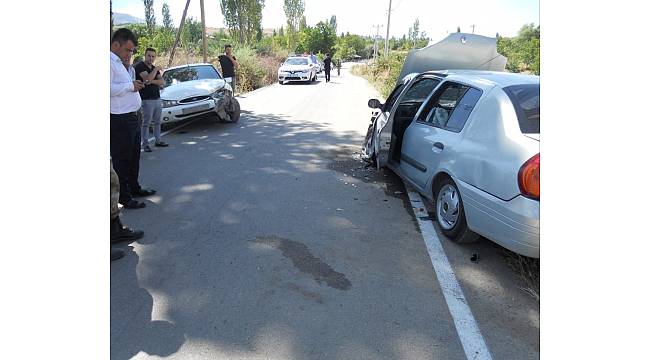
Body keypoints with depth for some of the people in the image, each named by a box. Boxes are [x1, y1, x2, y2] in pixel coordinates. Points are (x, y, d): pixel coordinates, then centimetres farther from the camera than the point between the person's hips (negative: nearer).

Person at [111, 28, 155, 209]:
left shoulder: (118, 62, 19)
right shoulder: (110, 62, -14)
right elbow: (109, 88, -26)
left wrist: (134, 84, 14)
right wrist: (130, 86, -20)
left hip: (130, 117, 10)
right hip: (119, 120, -10)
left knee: (134, 157, 19)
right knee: (122, 160, -1)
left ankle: (134, 188, 34)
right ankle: (124, 198, 8)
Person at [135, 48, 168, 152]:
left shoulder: (154, 68, 16)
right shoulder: (139, 66, -6)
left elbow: (162, 82, 3)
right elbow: (147, 78, -22)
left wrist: (151, 81, -14)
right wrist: (156, 69, -12)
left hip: (157, 99, 7)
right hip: (147, 100, -7)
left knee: (157, 122, 12)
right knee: (146, 123, -2)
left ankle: (158, 141, 21)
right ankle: (145, 144, 3)